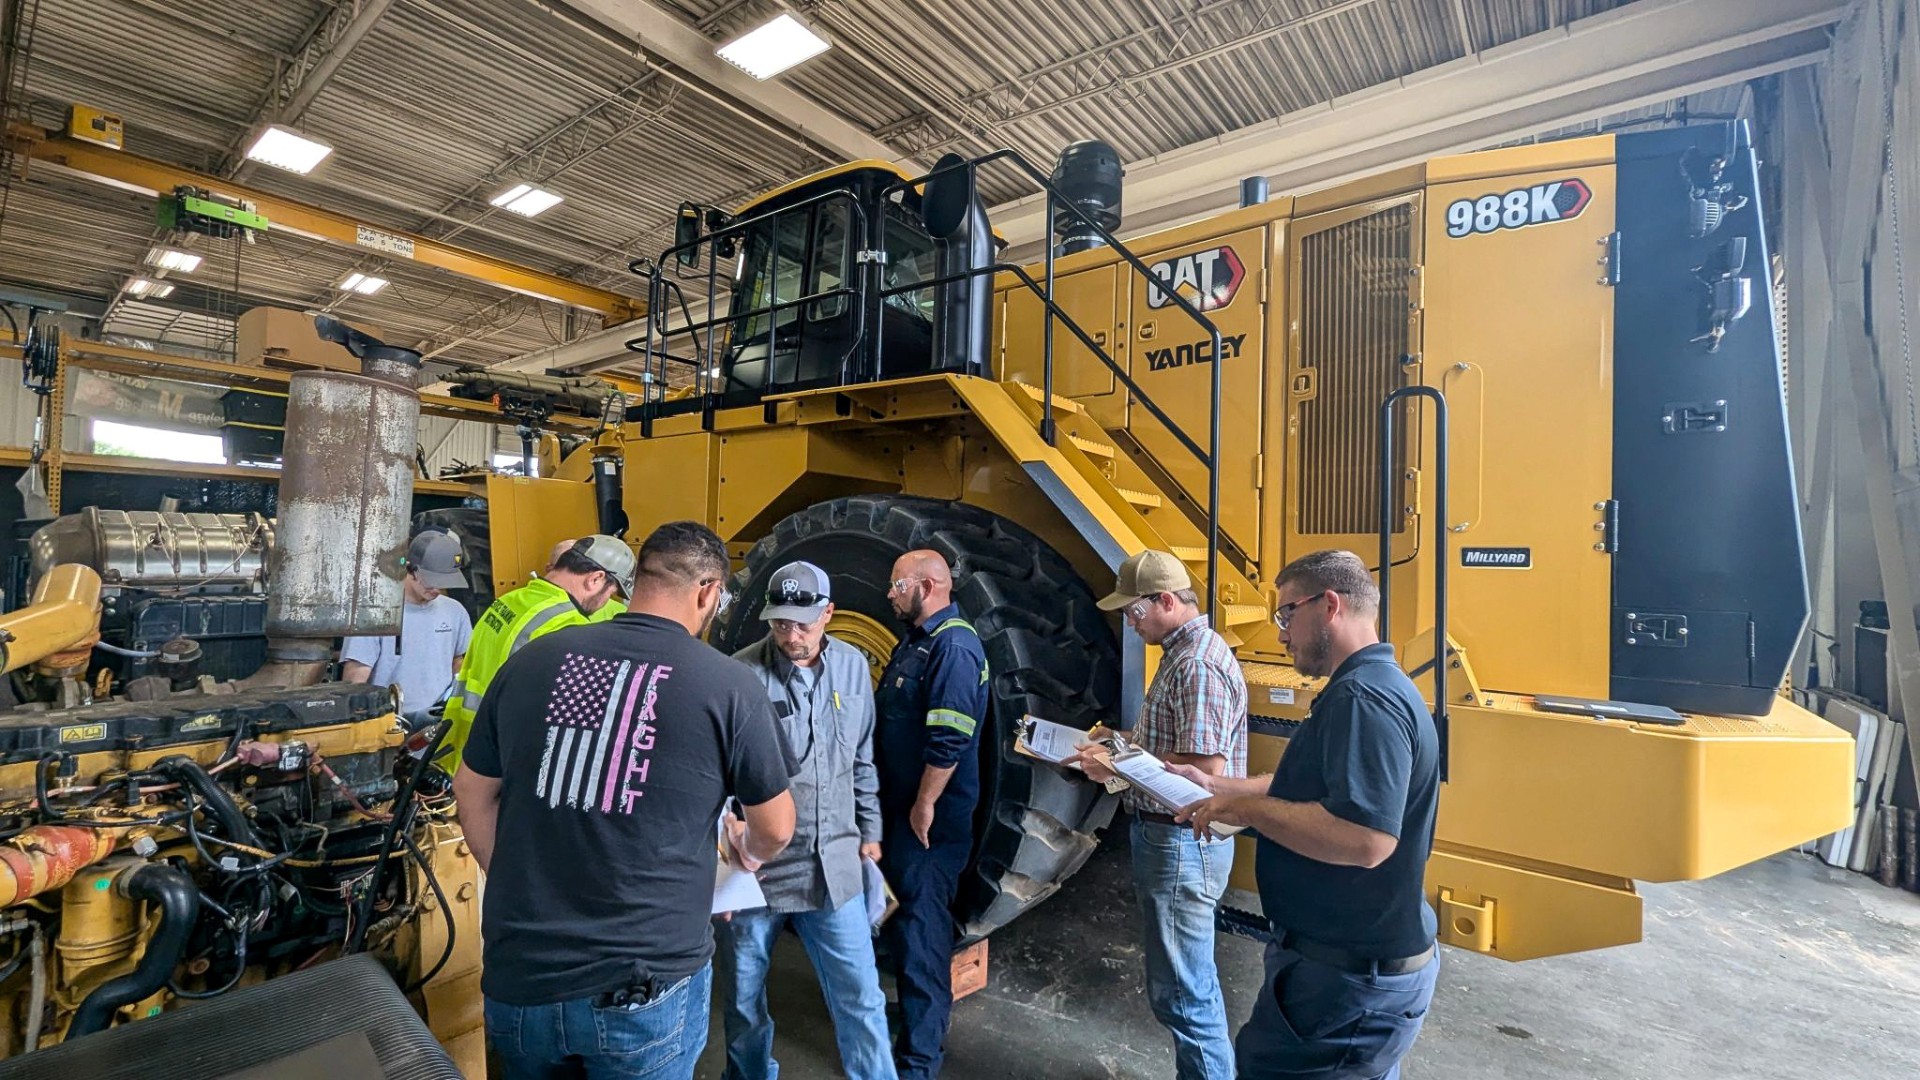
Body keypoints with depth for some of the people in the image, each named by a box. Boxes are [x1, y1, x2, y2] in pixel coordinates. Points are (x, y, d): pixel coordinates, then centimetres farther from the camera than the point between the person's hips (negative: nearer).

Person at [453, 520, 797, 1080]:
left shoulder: (530, 661, -3)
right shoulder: (729, 685, -14)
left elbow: (473, 793, 10)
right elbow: (775, 829, -1)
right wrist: (749, 852, 22)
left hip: (517, 983, 4)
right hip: (644, 993, -3)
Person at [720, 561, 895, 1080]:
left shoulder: (852, 665, 0)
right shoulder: (741, 674, -15)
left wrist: (869, 828, 17)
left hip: (834, 865, 2)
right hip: (755, 863, -2)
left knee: (860, 997, 10)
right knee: (744, 998, 19)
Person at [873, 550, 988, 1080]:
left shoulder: (954, 647, -21)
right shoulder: (915, 640, 10)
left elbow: (949, 740, -26)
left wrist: (925, 807, -21)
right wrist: (897, 805, 17)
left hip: (929, 820, -10)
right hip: (898, 808, 10)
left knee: (920, 933, 2)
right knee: (902, 921, 23)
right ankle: (914, 1014, 42)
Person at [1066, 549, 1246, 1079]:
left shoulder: (1198, 664, -22)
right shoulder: (1182, 653, 10)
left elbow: (1205, 768, -27)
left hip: (1181, 844, -11)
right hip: (1170, 837, 11)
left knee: (1181, 993, 4)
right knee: (1192, 981, 23)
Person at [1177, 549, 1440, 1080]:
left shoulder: (1364, 698, -26)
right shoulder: (1370, 686, 10)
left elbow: (1364, 839, -36)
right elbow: (1308, 787, 19)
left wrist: (1245, 807, -26)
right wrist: (1219, 786, 10)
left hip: (1349, 984, -10)